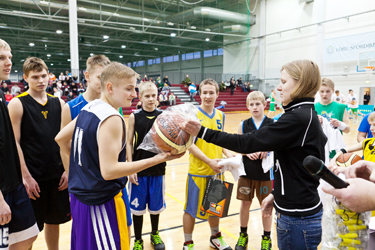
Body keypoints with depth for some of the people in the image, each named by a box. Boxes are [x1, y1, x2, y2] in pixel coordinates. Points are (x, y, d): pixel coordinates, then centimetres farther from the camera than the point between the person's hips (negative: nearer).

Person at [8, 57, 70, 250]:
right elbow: (15, 143, -9)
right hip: (33, 177, -4)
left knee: (54, 220, 17)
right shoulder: (17, 104, -6)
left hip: (57, 176, 4)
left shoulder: (59, 103, 5)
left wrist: (67, 170, 3)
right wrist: (26, 176, -13)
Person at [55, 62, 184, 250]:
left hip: (79, 195, 9)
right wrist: (157, 159, -29)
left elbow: (60, 139, 15)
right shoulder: (112, 118, -22)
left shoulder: (88, 109, 4)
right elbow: (109, 171, -28)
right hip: (101, 202, -9)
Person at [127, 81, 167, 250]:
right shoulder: (134, 117, -4)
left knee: (156, 205, 16)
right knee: (137, 206, 9)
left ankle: (155, 234, 38)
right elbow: (129, 143, -2)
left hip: (157, 168, 2)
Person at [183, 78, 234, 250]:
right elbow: (190, 144, -14)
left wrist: (228, 154, -3)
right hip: (198, 171, -5)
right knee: (191, 209, 8)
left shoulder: (220, 115, 5)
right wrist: (209, 161, -21)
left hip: (217, 171, 5)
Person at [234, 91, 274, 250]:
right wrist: (247, 152, -14)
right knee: (245, 203, 10)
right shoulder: (243, 125, 0)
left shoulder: (272, 124, -4)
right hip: (247, 170, 1)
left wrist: (267, 149, -20)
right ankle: (243, 235, 31)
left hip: (265, 171, -1)